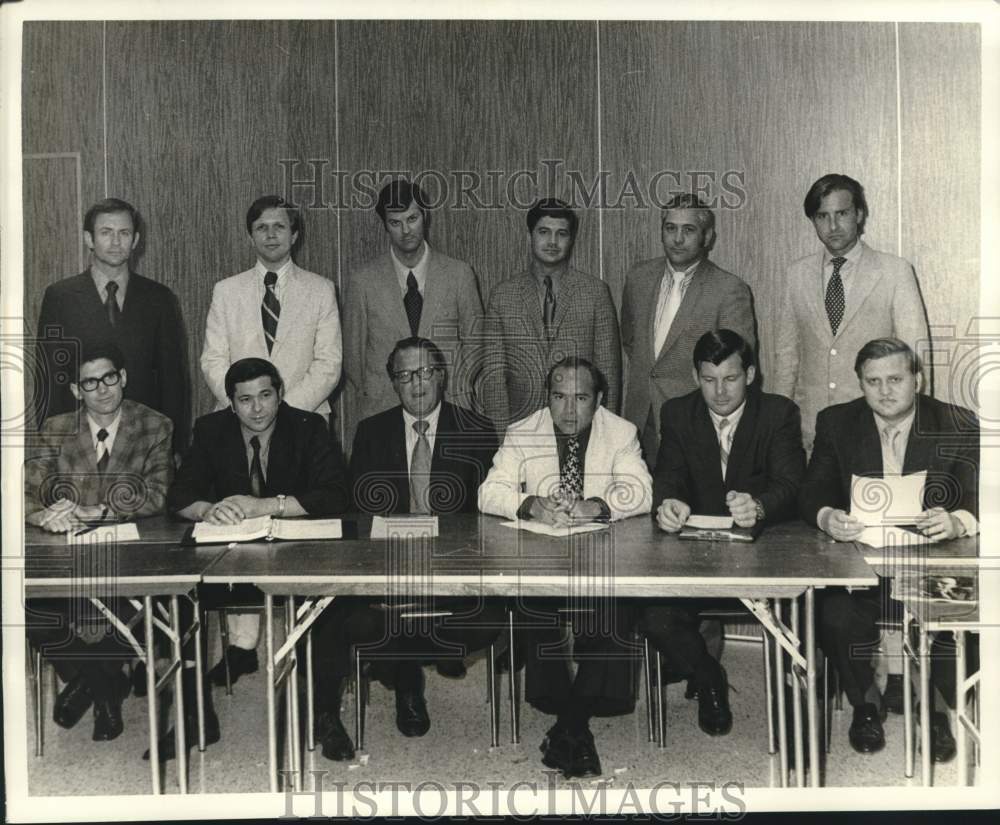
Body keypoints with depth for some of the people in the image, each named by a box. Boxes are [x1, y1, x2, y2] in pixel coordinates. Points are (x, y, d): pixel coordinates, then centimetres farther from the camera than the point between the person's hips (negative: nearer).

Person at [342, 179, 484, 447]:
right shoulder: (362, 281, 3)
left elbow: (474, 342, 13)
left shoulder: (459, 274, 4)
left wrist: (458, 389, -2)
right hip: (380, 412, 0)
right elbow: (353, 358, 6)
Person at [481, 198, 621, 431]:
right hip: (521, 425, 1)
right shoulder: (503, 295, 5)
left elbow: (608, 368, 3)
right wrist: (501, 434, -4)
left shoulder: (596, 292, 3)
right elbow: (493, 372, 3)